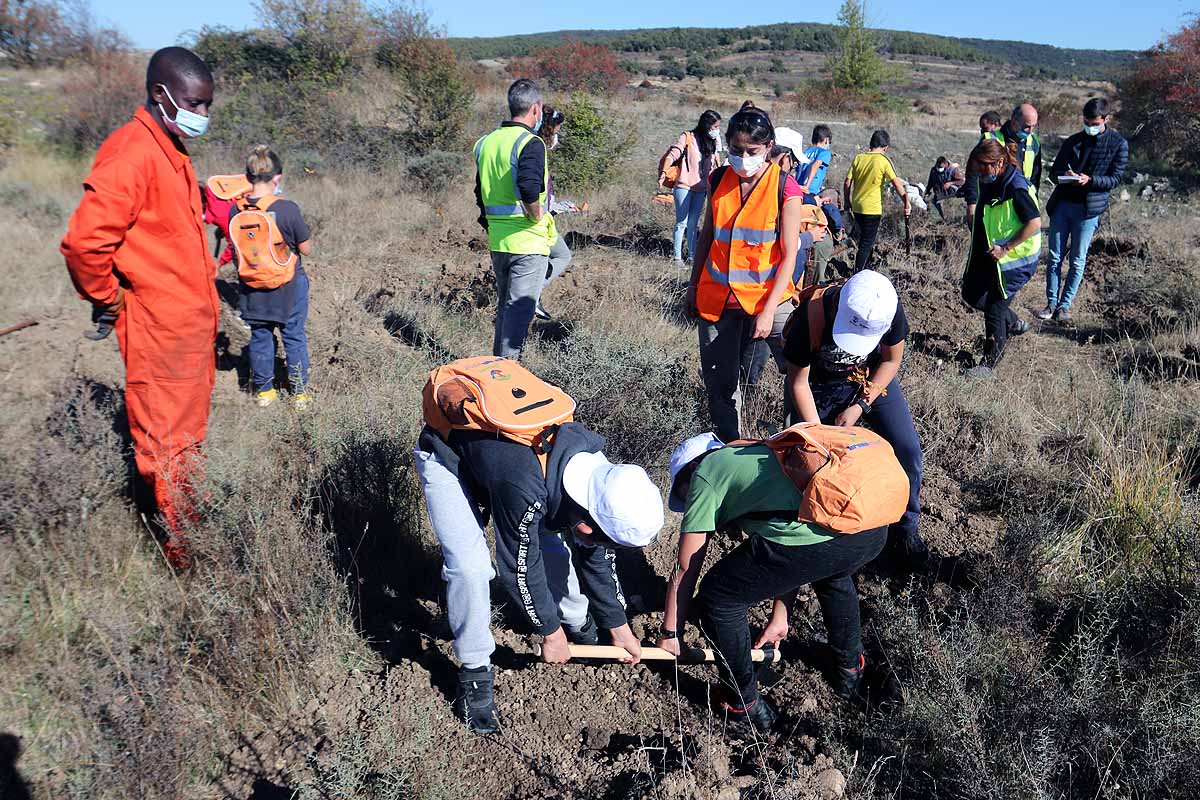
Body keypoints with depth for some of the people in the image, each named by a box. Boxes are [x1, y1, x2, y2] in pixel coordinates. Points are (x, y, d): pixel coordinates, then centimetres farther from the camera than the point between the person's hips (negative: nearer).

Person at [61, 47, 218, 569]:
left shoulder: (172, 153, 12)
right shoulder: (132, 154, -19)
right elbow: (83, 242, -25)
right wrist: (112, 301, -10)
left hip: (192, 326, 9)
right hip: (160, 333, -9)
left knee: (188, 435, 20)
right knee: (168, 444, 3)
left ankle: (193, 527, 35)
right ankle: (185, 555, 15)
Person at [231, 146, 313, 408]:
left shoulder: (236, 210, -9)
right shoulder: (288, 209, -21)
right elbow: (306, 249, -12)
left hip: (253, 288, 3)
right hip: (289, 287, -3)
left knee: (260, 337, 15)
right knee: (294, 337, 12)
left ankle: (263, 389, 25)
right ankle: (299, 390, 20)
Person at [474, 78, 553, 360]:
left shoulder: (487, 142, 11)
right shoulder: (530, 143, -14)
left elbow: (481, 193, 16)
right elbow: (528, 187, -31)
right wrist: (538, 216, -16)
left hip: (497, 241, 8)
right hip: (528, 242, -8)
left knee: (504, 306, 19)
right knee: (520, 310, -2)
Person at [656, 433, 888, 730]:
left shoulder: (704, 474, 18)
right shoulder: (760, 452, 38)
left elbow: (686, 569, 19)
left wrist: (669, 633, 30)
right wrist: (780, 618, 46)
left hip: (807, 537, -8)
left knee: (718, 600, 17)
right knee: (833, 572, 43)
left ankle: (745, 703, 30)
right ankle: (850, 666, 55)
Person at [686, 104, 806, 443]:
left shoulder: (785, 188, -10)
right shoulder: (719, 180, 2)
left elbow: (789, 255, -10)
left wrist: (768, 311, -15)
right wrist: (693, 287, 14)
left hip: (762, 298, -3)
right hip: (716, 298, 3)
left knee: (734, 379, 5)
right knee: (717, 381, 6)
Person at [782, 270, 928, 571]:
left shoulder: (890, 309, -30)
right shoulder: (810, 315, -36)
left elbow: (891, 360, -10)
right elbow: (798, 382, -21)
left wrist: (860, 406, -17)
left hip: (873, 377, 2)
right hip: (821, 385, -1)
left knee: (907, 450, -9)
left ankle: (905, 529, 10)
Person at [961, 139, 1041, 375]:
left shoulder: (1016, 188, -24)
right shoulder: (988, 182, 2)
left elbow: (1034, 223, -24)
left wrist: (1006, 248, -23)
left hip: (1013, 259, -9)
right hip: (987, 254, 9)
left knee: (994, 308, -3)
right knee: (972, 295, 17)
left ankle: (991, 361, 12)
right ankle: (1014, 323, 38)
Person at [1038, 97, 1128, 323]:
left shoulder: (1118, 144, 1)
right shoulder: (1073, 141, 10)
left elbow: (1115, 179, -2)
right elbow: (1054, 171, 13)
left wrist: (1090, 180, -20)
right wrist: (1064, 175, -11)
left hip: (1089, 209, -3)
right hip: (1061, 204, 3)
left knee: (1077, 261, 1)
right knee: (1054, 258, 3)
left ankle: (1064, 305, 8)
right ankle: (1052, 303, 10)